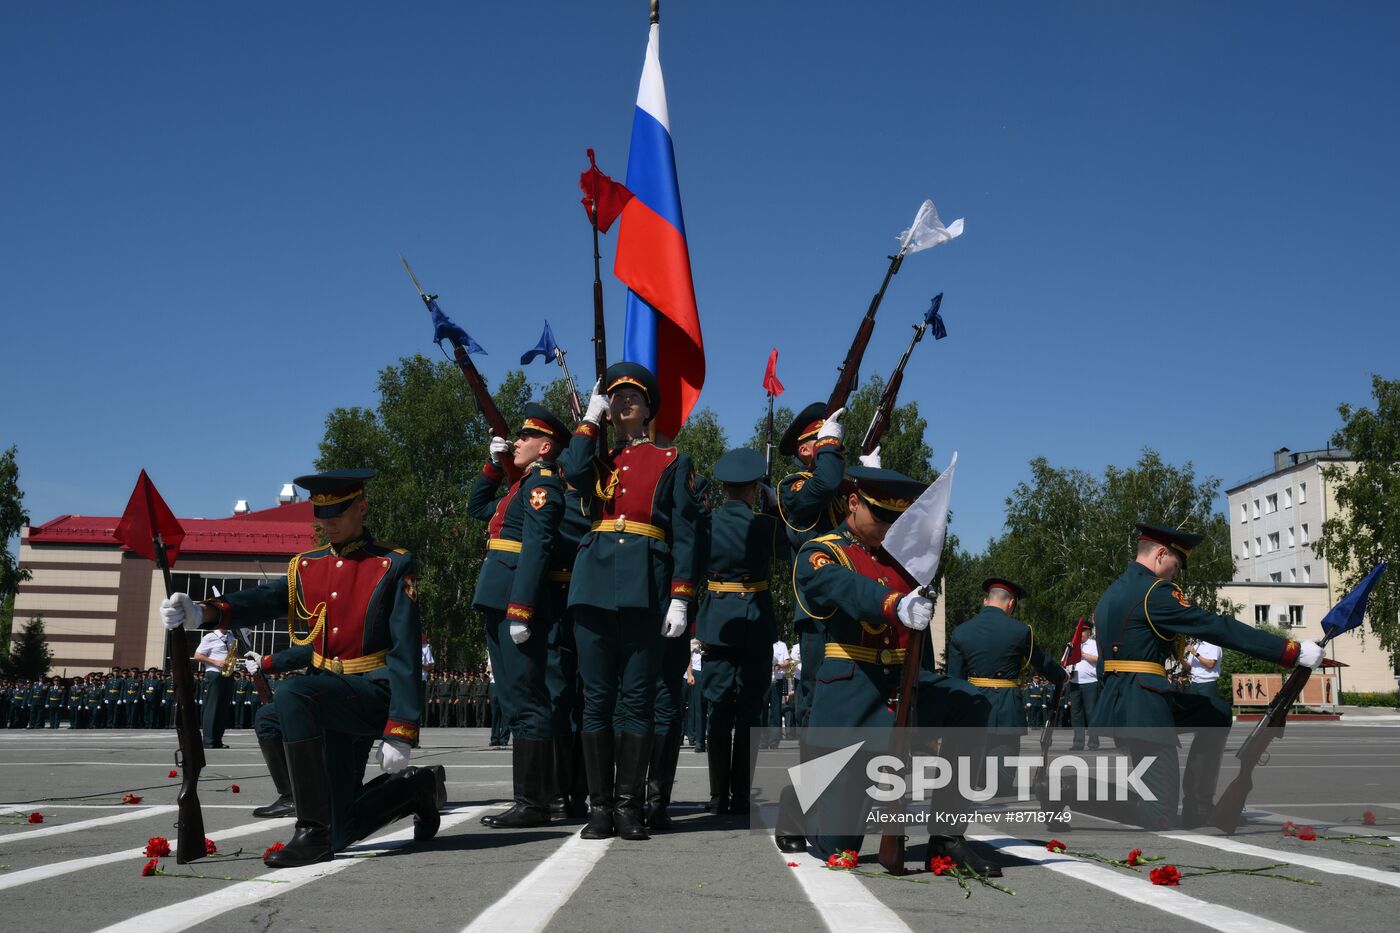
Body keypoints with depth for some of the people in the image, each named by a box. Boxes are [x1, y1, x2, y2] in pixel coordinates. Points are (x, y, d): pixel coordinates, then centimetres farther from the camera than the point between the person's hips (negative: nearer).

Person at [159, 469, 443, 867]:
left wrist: (399, 733, -20)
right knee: (341, 833, 7)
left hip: (374, 691, -6)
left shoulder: (393, 567, -7)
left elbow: (406, 654, -12)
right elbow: (264, 599, -10)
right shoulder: (305, 567, 10)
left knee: (291, 696, -35)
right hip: (328, 692, 7)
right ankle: (418, 785, 35)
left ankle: (313, 834, -26)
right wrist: (202, 612, -31)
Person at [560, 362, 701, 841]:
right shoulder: (596, 461, 19)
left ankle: (628, 805, 6)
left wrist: (680, 599, -6)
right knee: (597, 698, 4)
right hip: (594, 585, 3)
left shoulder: (673, 462, 11)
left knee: (637, 697, -1)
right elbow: (572, 470, -7)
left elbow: (684, 535, 4)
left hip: (645, 589, -2)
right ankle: (601, 806, 10)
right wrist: (590, 419, 6)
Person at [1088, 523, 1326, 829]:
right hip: (1143, 703, -10)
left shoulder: (1110, 594, 16)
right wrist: (1293, 651, -15)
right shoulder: (1155, 591, -12)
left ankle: (1197, 808, 20)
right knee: (1160, 818, -6)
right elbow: (1219, 628, -16)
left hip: (1115, 698, 10)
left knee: (1217, 714, 23)